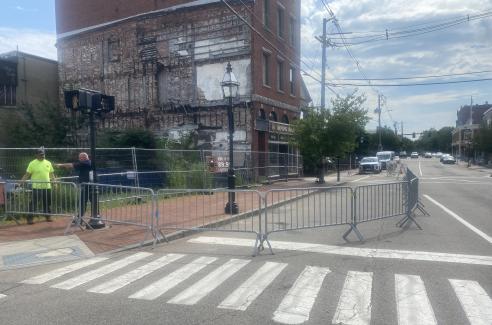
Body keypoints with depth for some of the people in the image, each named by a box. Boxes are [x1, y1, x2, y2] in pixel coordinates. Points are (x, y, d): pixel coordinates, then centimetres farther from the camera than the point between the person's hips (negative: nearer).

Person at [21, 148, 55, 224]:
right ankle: (29, 218, 4)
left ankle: (48, 216, 26)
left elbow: (51, 174, 17)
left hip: (47, 187, 4)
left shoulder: (48, 163, 11)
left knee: (47, 203, 12)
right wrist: (22, 180, -17)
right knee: (33, 203, -3)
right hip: (36, 187, -4)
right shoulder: (32, 163, -3)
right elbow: (27, 174, -4)